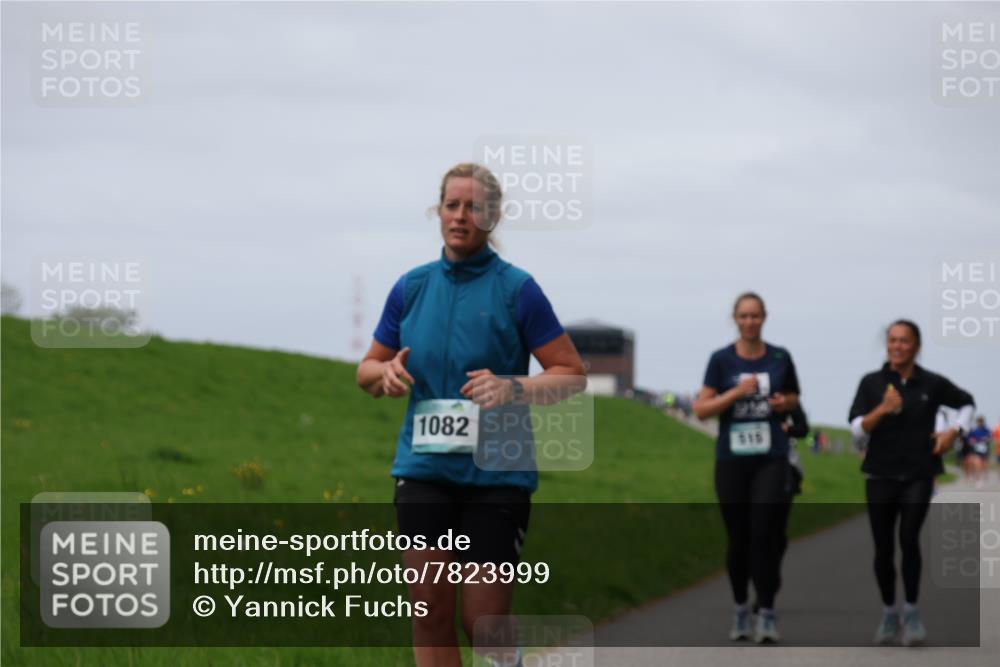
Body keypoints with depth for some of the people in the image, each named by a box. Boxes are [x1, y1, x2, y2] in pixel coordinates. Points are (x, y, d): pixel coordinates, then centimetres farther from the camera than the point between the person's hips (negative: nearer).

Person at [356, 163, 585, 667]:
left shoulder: (517, 289, -4)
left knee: (483, 623, -1)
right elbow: (368, 370, 19)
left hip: (497, 474, -3)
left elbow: (572, 374, -3)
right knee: (430, 613, -2)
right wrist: (385, 372, -5)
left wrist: (512, 388, -20)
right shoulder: (411, 286, 8)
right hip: (424, 469, 3)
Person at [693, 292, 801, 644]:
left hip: (771, 458, 0)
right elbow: (701, 409, -2)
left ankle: (766, 613, -9)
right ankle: (740, 609, 24)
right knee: (737, 536, 7)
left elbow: (794, 396, 20)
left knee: (765, 533, -12)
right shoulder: (721, 360, 0)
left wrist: (785, 403, -3)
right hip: (732, 459, 0)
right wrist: (736, 393, -15)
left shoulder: (780, 358, 5)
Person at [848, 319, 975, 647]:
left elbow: (966, 403, 16)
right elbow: (857, 428, -7)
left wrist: (954, 430, -1)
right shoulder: (872, 383, -1)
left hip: (919, 475, -1)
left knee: (909, 538, -17)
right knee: (883, 547, 3)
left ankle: (912, 612, -3)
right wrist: (882, 410, -23)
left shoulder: (932, 383, 0)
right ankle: (889, 614, 22)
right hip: (881, 475, 1)